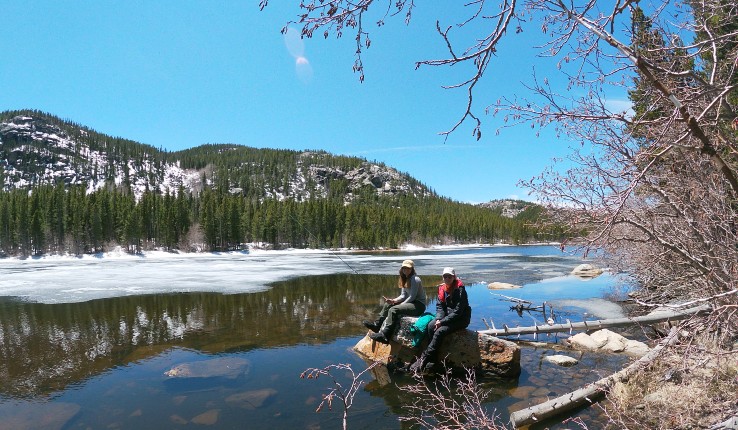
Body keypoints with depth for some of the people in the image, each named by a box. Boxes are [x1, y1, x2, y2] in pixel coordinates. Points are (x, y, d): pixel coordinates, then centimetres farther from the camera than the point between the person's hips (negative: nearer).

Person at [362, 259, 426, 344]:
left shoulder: (415, 279, -15)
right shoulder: (405, 279, 13)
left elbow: (412, 297, -19)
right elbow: (403, 295, 9)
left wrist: (400, 305, -17)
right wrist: (393, 301, -9)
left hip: (419, 305, -10)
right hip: (411, 302, 10)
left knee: (393, 310, -26)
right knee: (387, 305, 8)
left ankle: (384, 335, -29)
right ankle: (377, 325, 7)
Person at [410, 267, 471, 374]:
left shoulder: (460, 289, -19)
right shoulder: (442, 288, 3)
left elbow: (458, 312, -22)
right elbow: (439, 306, 4)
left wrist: (442, 321, -22)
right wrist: (438, 319, -15)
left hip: (461, 319, -7)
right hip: (447, 316, 7)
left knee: (440, 331, -26)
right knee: (430, 327, -17)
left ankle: (423, 359, -22)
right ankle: (433, 360, -16)